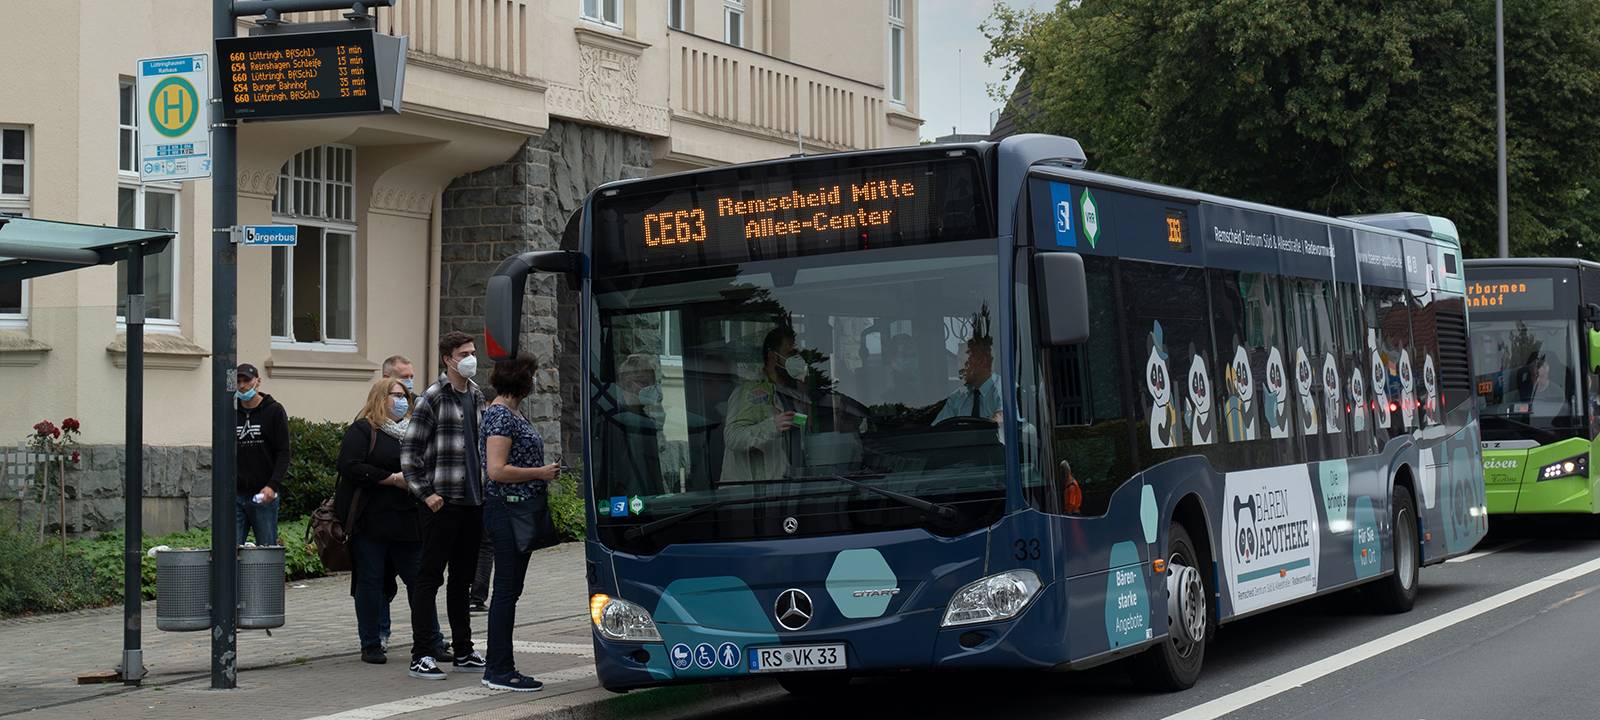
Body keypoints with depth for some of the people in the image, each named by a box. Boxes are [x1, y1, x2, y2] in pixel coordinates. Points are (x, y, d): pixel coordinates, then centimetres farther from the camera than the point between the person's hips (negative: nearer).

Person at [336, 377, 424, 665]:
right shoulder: (362, 431, -3)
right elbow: (350, 467, -16)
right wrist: (393, 479, -16)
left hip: (406, 520, 5)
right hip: (370, 521, -5)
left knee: (419, 579, 2)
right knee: (371, 581, 1)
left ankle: (429, 641, 9)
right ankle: (371, 644, 9)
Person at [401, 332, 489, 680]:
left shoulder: (477, 396, 13)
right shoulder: (432, 399, -9)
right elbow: (409, 451, -10)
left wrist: (485, 484, 15)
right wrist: (425, 493, -14)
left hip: (473, 501, 7)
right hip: (442, 503, -7)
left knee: (463, 578, 14)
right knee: (430, 578, -4)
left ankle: (463, 651, 22)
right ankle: (421, 656, -3)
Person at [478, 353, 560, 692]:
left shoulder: (513, 414, 16)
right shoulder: (500, 416, -15)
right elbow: (497, 470, -22)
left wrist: (543, 477, 15)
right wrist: (540, 473, -15)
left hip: (521, 511, 10)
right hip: (507, 511, -10)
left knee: (509, 590, 12)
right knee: (506, 590, -6)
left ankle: (497, 668, 18)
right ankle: (500, 671, -1)